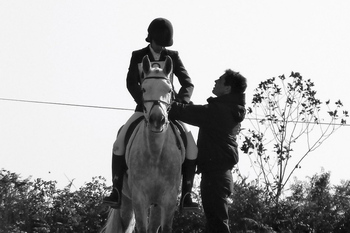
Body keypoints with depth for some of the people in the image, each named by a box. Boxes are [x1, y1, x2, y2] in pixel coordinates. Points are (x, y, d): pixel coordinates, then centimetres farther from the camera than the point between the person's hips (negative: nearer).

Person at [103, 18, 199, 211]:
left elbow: (187, 83, -4)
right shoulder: (138, 57, 0)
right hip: (144, 108, -1)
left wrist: (182, 101, -25)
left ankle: (186, 195, -11)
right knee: (120, 143, -22)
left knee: (191, 147, -18)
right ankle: (116, 193, -20)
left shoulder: (173, 57, 3)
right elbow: (131, 83, -11)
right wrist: (145, 102, -28)